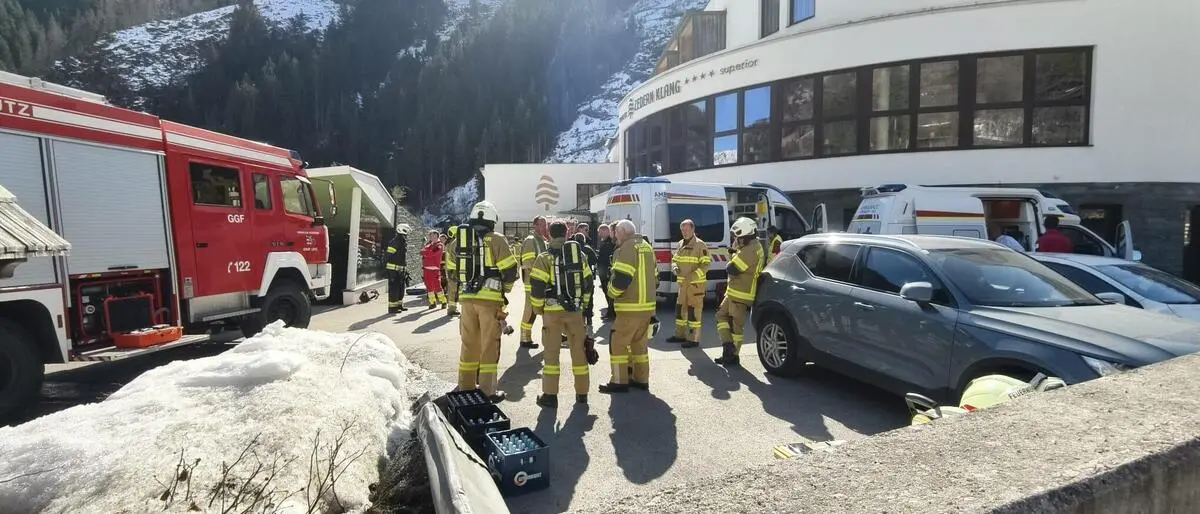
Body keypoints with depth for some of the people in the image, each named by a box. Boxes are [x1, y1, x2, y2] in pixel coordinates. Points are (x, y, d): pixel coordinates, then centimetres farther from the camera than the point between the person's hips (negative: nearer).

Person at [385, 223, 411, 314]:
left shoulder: (404, 243, 16)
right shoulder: (393, 242, -13)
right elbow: (390, 258, -18)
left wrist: (406, 269, 21)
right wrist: (391, 271, -23)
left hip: (402, 270, 9)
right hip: (394, 269, -9)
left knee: (401, 288, 15)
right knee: (394, 289, -6)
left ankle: (399, 305, 26)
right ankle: (392, 307, -1)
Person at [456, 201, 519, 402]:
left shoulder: (461, 239, 10)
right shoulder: (495, 240, -7)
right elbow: (510, 269, -9)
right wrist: (504, 289, 7)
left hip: (467, 297, 5)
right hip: (490, 298, -5)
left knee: (469, 344, 14)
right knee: (489, 345, 2)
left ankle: (466, 388, 23)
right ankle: (487, 391, 6)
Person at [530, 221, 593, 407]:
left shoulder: (545, 258, -6)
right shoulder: (580, 255, 8)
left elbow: (537, 287, -11)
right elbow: (587, 283, 10)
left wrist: (538, 309, 3)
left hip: (553, 311, -3)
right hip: (575, 310, 4)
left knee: (551, 352, 6)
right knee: (578, 350, 12)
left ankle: (550, 395, 8)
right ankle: (582, 393, 19)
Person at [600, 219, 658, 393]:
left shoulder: (627, 248, -12)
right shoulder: (647, 247, 16)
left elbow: (621, 278, -20)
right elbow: (654, 277, 19)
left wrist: (612, 292, -2)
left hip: (631, 307, -9)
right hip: (647, 305, 9)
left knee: (618, 343, 0)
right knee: (639, 343, 18)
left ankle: (620, 382, 2)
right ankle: (641, 379, 23)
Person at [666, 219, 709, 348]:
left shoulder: (700, 245, -10)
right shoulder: (680, 244, 12)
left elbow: (705, 265, -14)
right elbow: (674, 259, 20)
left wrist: (693, 276, -24)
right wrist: (675, 267, -3)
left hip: (696, 284, -7)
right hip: (682, 283, 8)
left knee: (694, 310, -5)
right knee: (680, 308, 14)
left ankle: (694, 339, 1)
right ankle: (680, 335, 27)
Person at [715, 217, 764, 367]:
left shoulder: (750, 250, -22)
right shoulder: (755, 246, 13)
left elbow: (732, 269, -24)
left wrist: (730, 265, -3)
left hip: (741, 295, -11)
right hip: (735, 293, 11)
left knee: (736, 324, -3)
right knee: (722, 314, 15)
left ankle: (733, 355, 5)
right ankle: (728, 346, 15)